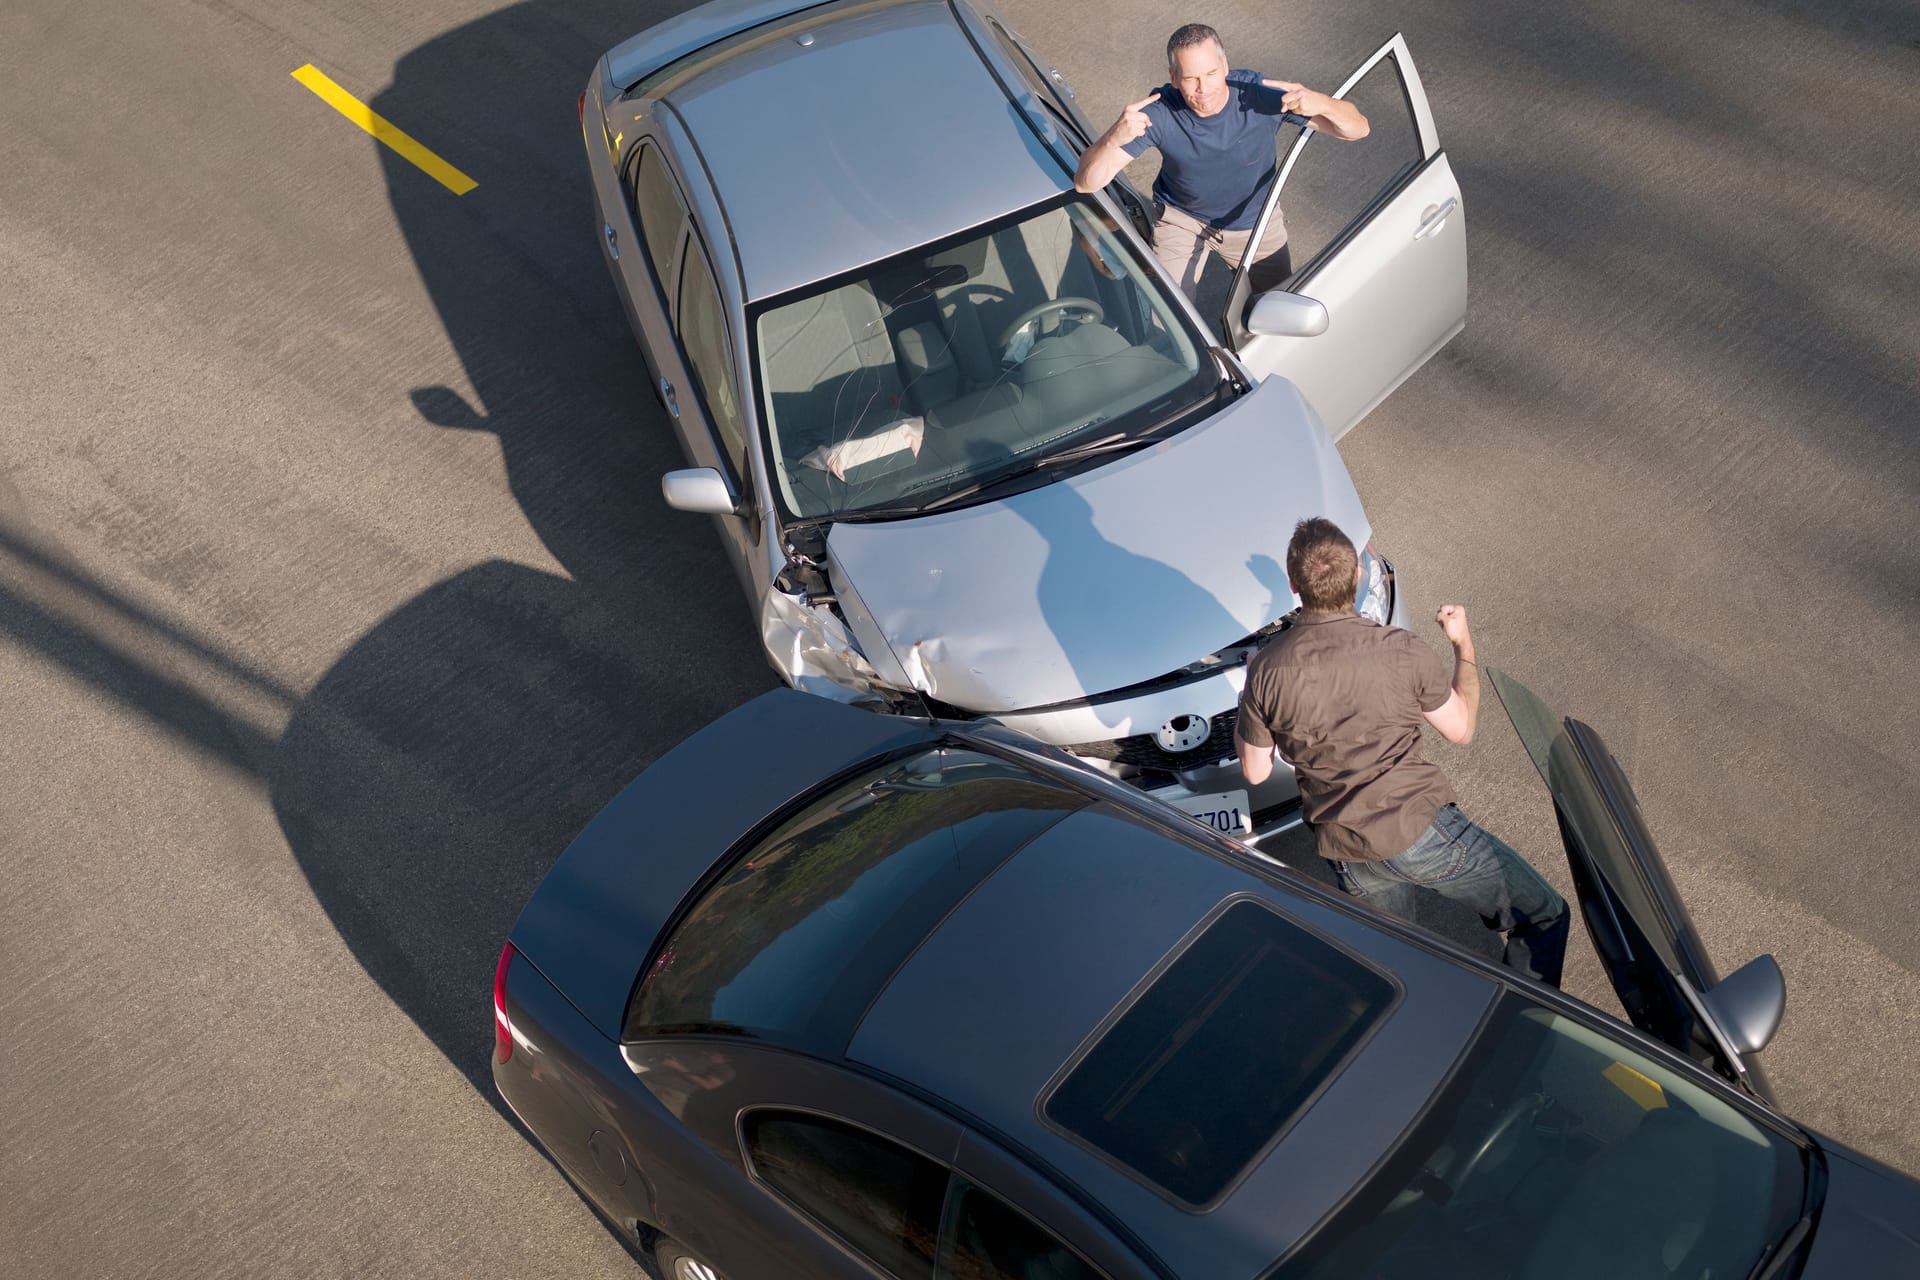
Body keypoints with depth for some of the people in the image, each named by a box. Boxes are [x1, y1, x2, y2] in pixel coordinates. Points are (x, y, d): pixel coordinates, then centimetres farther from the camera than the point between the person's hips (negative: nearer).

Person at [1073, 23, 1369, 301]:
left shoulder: (1261, 94, -30)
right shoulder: (1159, 113, -32)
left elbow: (1358, 128, -25)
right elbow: (1086, 183, -34)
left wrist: (1319, 103, -48)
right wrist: (1113, 138, -55)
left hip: (1254, 221, 2)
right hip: (1182, 219, -2)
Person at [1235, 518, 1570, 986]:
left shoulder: (1265, 669, -8)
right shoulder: (1402, 652, -15)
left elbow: (1255, 772, 4)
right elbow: (1461, 728, 2)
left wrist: (1245, 716, 23)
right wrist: (1463, 645, 15)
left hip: (1343, 850, 4)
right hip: (1419, 828, -4)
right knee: (1543, 916, 11)